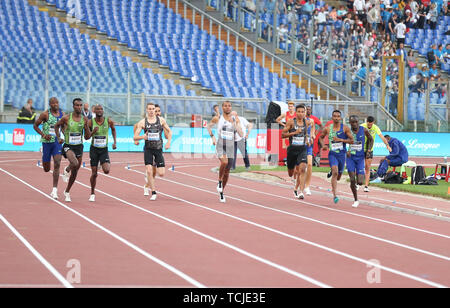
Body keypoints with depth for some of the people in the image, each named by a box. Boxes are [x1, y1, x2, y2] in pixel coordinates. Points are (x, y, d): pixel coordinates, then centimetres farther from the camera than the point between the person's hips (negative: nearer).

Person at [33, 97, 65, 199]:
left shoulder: (62, 114, 4)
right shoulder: (45, 114, -7)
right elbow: (35, 125, 0)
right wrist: (43, 135, -14)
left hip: (58, 142, 2)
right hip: (47, 142, -2)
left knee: (57, 165, -15)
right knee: (46, 169, 7)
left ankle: (55, 190, -14)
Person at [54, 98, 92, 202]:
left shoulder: (84, 119, 0)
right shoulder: (66, 118, -9)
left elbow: (87, 137, 3)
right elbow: (57, 126, 10)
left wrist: (86, 127, -13)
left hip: (79, 147, 4)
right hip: (68, 146, -4)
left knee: (75, 172, 10)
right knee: (75, 164, -32)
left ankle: (67, 192, 31)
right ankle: (66, 170, 4)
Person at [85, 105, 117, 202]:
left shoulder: (108, 121, -6)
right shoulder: (90, 122, -8)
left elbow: (113, 129, 15)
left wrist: (115, 142, 8)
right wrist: (93, 132, -24)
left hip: (104, 150, 0)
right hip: (94, 149, 0)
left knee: (106, 170, -18)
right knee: (94, 173, 1)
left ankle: (109, 164, 20)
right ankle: (92, 193, 18)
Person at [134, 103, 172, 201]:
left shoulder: (161, 120, 3)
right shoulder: (142, 122, -1)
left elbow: (169, 131, 16)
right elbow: (135, 137, -1)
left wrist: (168, 142, 3)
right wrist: (142, 137, -21)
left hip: (158, 148, 1)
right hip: (148, 149, -1)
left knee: (161, 173, -5)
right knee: (149, 171, -13)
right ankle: (153, 193, -2)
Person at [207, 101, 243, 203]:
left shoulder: (235, 119, 2)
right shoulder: (217, 119, 1)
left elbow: (241, 134, -6)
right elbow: (209, 126, 20)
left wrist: (234, 121, -12)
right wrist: (212, 136, 6)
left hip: (230, 147, 3)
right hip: (220, 145, -2)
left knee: (227, 172, 8)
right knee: (224, 162, -32)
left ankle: (221, 192, 27)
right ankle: (220, 181, -7)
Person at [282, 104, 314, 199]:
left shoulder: (307, 122, 1)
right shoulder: (291, 122, -7)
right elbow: (282, 135, -8)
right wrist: (295, 132, -20)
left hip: (302, 149, 1)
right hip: (292, 149, -1)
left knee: (302, 169, -22)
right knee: (290, 173, 11)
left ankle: (300, 191, -19)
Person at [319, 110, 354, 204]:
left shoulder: (345, 128, -2)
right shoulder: (327, 129, 2)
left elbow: (351, 140, -4)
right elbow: (321, 137, 19)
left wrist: (340, 139, -15)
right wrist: (323, 145, 0)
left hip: (342, 154, 2)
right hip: (332, 154, -2)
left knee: (338, 176, 14)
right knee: (335, 172, -22)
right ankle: (335, 195, -24)